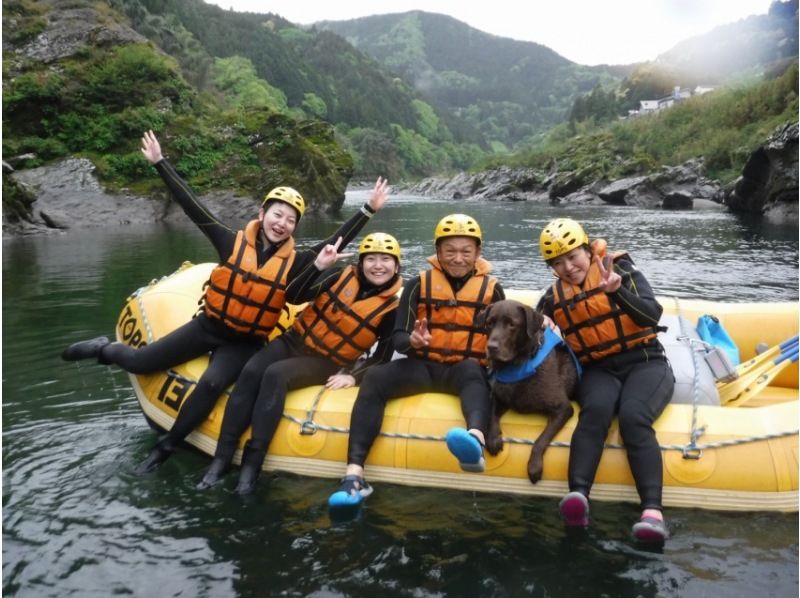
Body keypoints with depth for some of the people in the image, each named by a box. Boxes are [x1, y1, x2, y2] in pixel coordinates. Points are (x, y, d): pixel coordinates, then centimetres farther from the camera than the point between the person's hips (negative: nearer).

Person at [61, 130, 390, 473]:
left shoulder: (294, 262, -9)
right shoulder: (233, 242, -10)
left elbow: (336, 243, -10)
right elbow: (192, 206, -10)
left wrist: (368, 210, -15)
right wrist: (159, 163, -11)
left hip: (245, 344, 0)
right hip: (208, 327, 1)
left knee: (211, 384, -27)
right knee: (138, 363, 1)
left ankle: (165, 448, -5)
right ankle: (105, 350, 39)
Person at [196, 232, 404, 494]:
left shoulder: (391, 308, -7)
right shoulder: (341, 276, -3)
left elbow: (383, 356, -5)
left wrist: (353, 375, -17)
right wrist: (318, 264, -25)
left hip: (326, 364, -3)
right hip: (295, 341, 3)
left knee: (275, 375, -30)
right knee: (251, 373, -24)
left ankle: (253, 461, -28)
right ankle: (222, 456, -18)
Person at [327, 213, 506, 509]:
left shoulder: (491, 288, 7)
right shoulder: (419, 284, 5)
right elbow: (398, 337, 0)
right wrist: (412, 341, -23)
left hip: (467, 369, -1)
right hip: (423, 365, 1)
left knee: (471, 370, -37)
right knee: (374, 378, -27)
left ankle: (475, 441, -67)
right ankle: (354, 475, -34)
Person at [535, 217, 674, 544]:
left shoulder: (619, 267, 2)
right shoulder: (553, 298, 11)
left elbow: (652, 315, -9)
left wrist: (617, 290, -25)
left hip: (645, 363, -1)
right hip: (598, 371, 2)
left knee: (632, 417, -33)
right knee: (595, 409, -34)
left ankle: (653, 511, -44)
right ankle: (579, 494, -52)